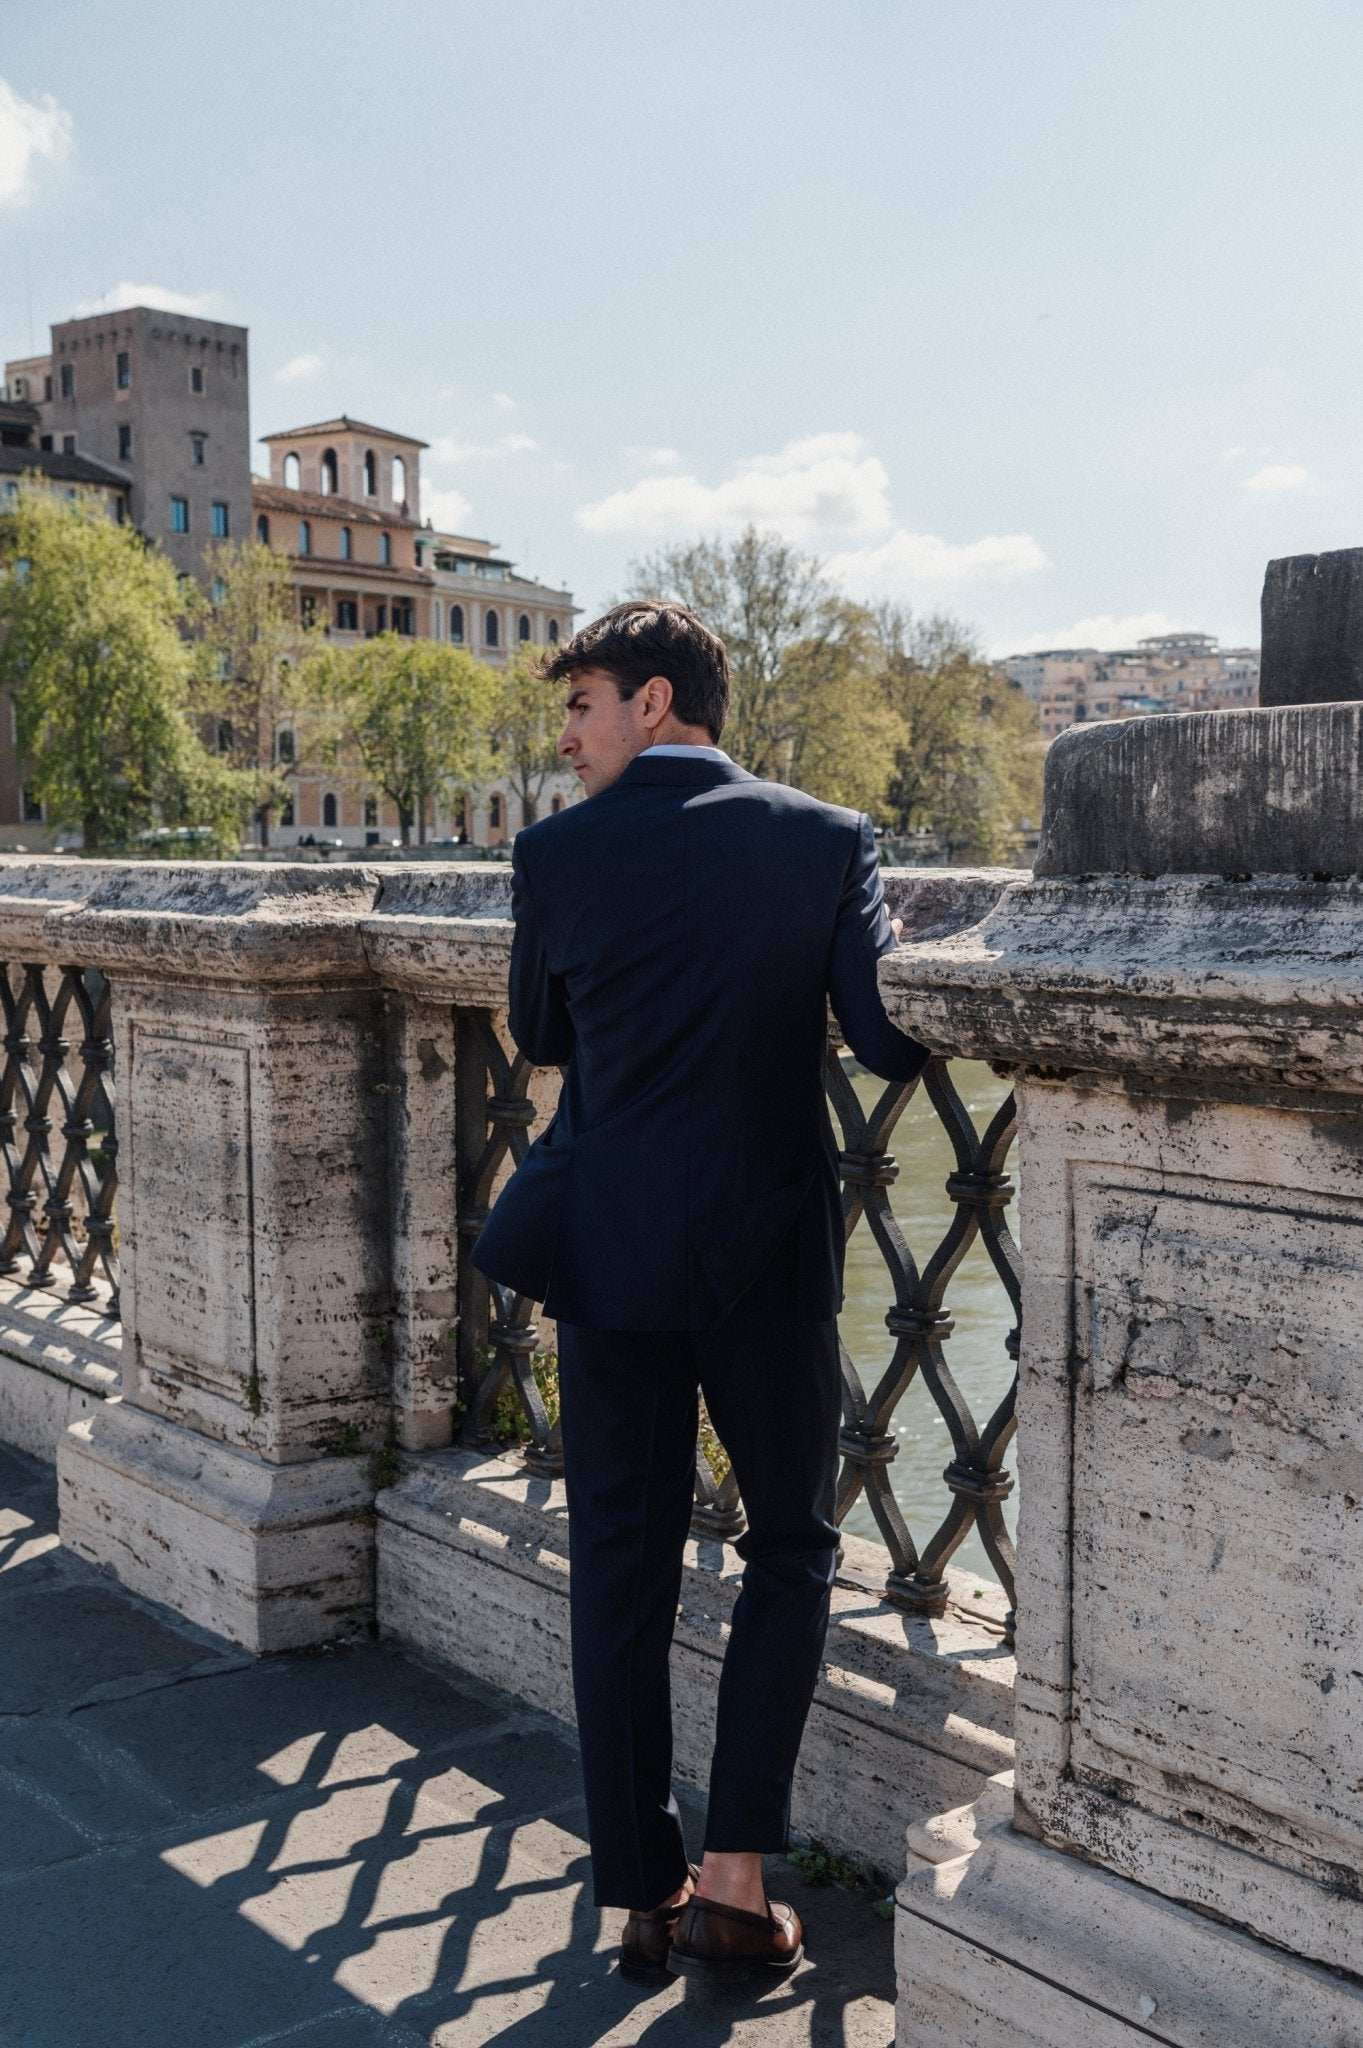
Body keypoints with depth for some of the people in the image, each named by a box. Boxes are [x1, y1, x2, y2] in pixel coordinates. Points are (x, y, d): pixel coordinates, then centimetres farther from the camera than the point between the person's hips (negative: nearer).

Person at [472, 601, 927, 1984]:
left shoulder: (556, 853, -3)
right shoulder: (824, 842, -5)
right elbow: (888, 1043, -12)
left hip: (609, 1248, 1)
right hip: (766, 1249, 0)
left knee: (620, 1569, 12)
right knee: (790, 1547, 16)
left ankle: (642, 1898, 21)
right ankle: (733, 1884, 11)